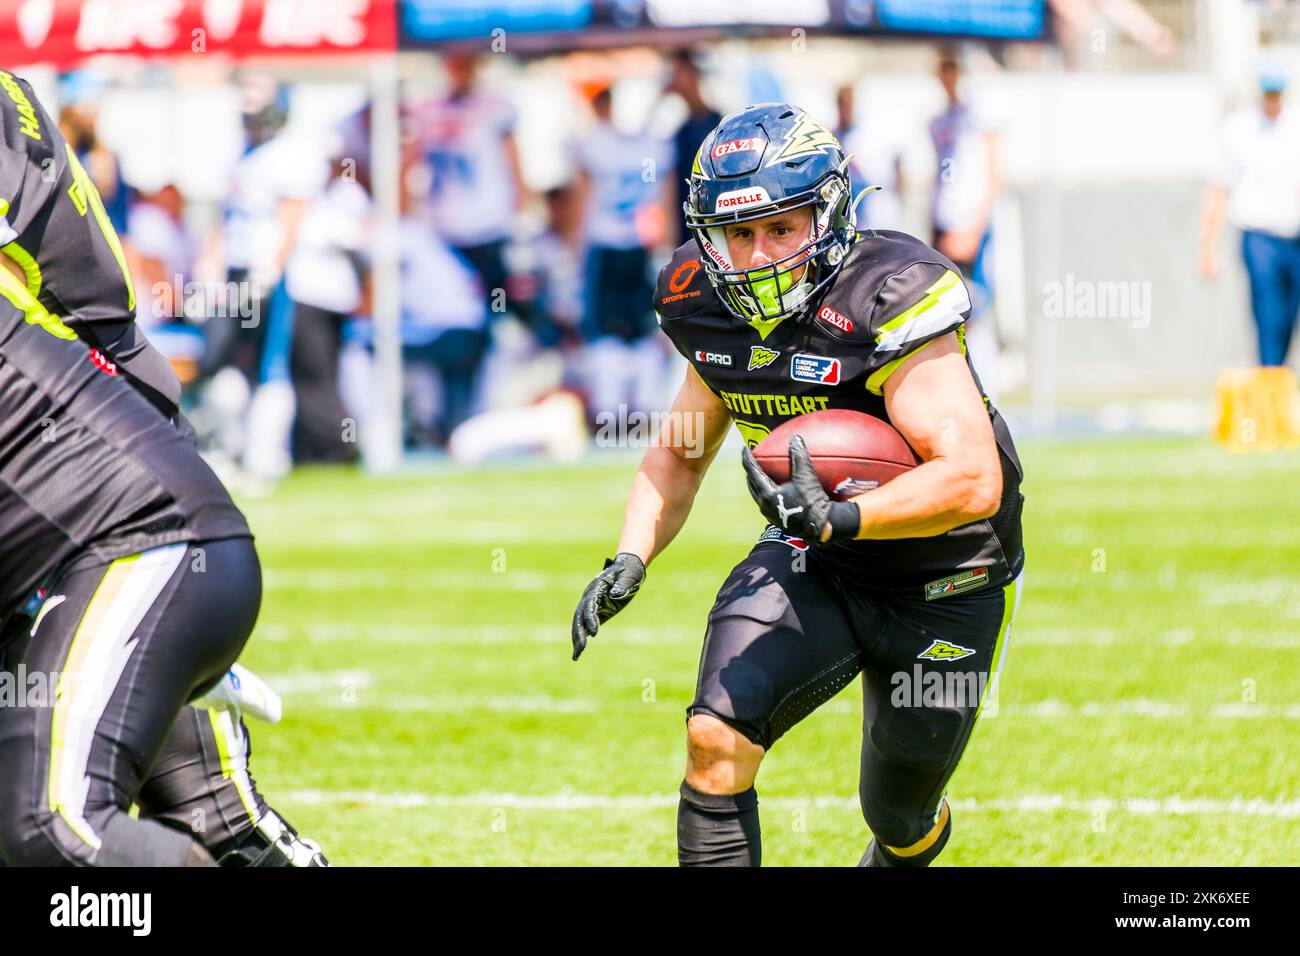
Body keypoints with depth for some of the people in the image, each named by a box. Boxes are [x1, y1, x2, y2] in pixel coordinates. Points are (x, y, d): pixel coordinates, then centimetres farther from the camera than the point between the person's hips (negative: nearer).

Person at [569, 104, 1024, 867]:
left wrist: (841, 518, -47)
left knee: (901, 824, 14)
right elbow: (681, 453, 10)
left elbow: (973, 480, -34)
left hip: (942, 589, -4)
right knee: (717, 738, -21)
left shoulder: (888, 302, -28)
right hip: (813, 569, 4)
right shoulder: (716, 310, -7)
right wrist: (630, 561, -7)